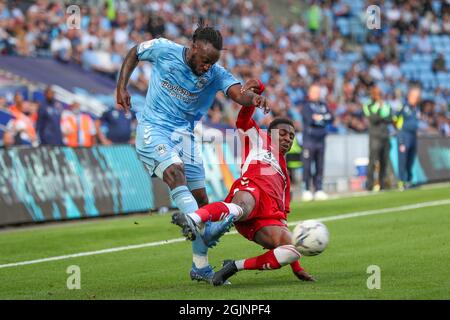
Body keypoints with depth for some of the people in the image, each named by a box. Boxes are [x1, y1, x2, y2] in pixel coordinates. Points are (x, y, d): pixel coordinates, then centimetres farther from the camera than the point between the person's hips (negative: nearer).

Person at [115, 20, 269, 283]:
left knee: (200, 197, 3)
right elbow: (134, 54, 8)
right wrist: (122, 88, -2)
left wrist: (253, 99, -49)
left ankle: (201, 267, 15)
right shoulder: (163, 50, -11)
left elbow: (238, 93, -26)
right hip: (153, 129, -4)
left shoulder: (215, 74, -8)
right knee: (175, 170, -32)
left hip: (184, 134, 4)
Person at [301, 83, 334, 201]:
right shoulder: (306, 106, -1)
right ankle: (306, 190, -3)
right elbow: (309, 119, -16)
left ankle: (319, 190, 9)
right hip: (309, 139, -5)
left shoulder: (323, 106, 16)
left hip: (321, 139, 5)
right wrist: (323, 119, -6)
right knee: (307, 166, -7)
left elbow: (331, 118, 4)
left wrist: (319, 117, -11)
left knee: (320, 166, 5)